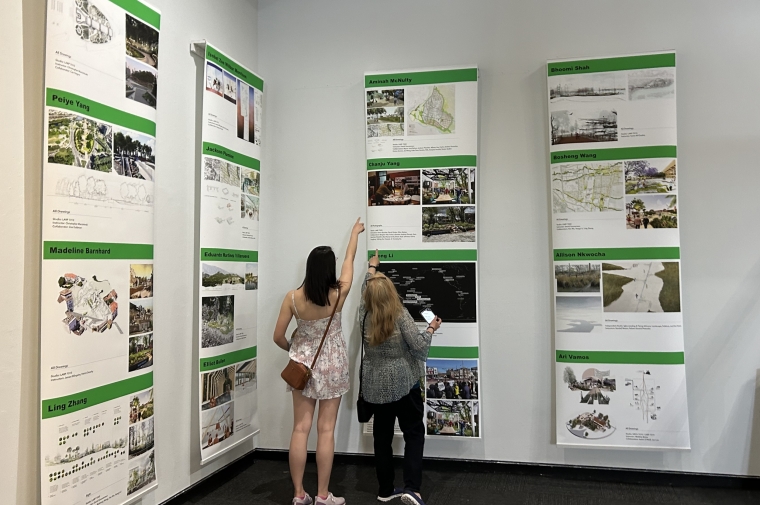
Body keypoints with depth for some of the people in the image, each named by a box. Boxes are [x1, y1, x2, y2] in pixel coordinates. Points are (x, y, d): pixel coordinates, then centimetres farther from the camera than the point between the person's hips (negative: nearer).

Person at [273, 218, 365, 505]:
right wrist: (355, 233, 19)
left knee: (300, 429, 7)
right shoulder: (338, 294, -14)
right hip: (331, 367, -1)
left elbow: (278, 337, -5)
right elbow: (349, 259, 3)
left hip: (303, 365, 2)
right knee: (326, 430, 4)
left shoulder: (293, 298, -12)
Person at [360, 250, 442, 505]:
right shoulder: (400, 314, -13)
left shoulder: (364, 314, 0)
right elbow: (419, 346, -16)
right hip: (403, 383, -4)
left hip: (375, 386, 4)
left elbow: (365, 289, 19)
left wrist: (372, 267, 35)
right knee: (414, 433, 4)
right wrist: (431, 328, 2)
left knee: (382, 436, 11)